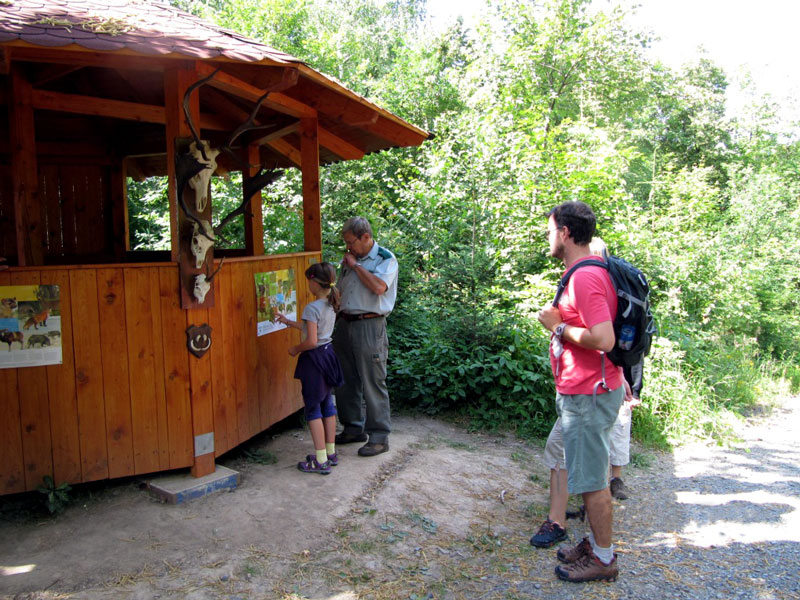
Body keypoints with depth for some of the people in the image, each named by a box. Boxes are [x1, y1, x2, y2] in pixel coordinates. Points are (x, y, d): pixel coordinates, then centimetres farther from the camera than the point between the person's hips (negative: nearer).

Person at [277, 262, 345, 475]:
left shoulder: (312, 308, -20)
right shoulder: (331, 305, 6)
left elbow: (311, 341, -25)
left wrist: (296, 349, -7)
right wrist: (288, 322, 27)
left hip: (314, 359, -9)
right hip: (328, 354, 9)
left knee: (313, 409, 0)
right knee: (327, 405, 16)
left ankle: (320, 461, 3)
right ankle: (331, 453, 25)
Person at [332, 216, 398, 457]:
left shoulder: (385, 259, -4)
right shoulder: (350, 258, 15)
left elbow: (379, 287, -22)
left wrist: (355, 265, -12)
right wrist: (336, 321, 15)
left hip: (369, 326, -7)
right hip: (344, 324, 7)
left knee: (373, 382, -4)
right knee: (346, 380, 12)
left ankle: (380, 436, 5)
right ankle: (354, 428, 27)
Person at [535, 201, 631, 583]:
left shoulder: (585, 278, -22)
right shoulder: (587, 272, 12)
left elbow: (603, 339, -30)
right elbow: (605, 332, 20)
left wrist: (558, 325, -17)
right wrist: (619, 377, 25)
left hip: (588, 395, -11)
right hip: (585, 390, 11)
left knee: (592, 479, 2)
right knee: (591, 475, 20)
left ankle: (603, 559, 17)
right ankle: (596, 543, 34)